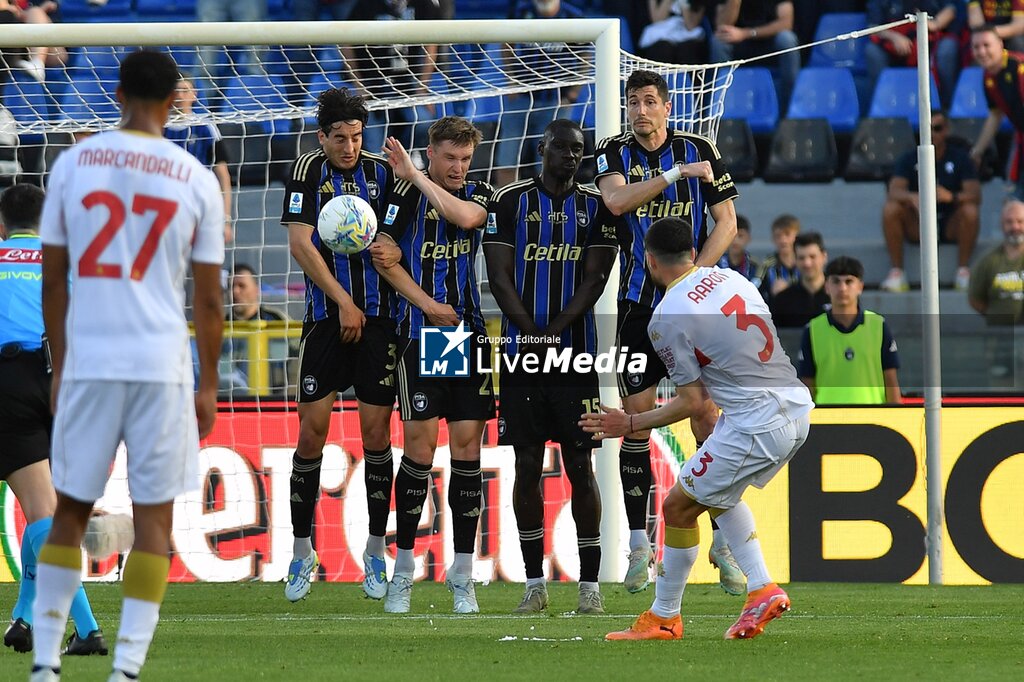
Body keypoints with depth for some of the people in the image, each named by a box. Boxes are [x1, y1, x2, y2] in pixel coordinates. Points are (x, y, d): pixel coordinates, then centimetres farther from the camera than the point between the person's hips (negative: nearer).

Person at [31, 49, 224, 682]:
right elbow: (209, 300, 3)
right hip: (162, 365, -1)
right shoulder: (196, 180, 0)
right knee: (154, 517, 5)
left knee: (71, 509, 12)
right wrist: (208, 386, 12)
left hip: (86, 363, 2)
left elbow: (53, 280, 6)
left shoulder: (73, 163, 3)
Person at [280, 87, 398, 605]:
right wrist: (342, 301, -10)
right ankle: (302, 552, 7)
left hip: (377, 318, 1)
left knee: (376, 432, 1)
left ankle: (376, 552, 10)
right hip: (325, 319, -1)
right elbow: (299, 243, -6)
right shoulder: (309, 170, 0)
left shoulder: (381, 173, 5)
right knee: (312, 431, -3)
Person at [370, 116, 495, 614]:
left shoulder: (478, 194, 8)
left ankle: (462, 574, 4)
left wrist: (416, 176, -9)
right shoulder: (406, 193, 1)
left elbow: (465, 216, -14)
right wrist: (428, 304, -7)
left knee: (467, 448, 0)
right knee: (420, 447, -7)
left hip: (469, 332, 3)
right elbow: (384, 255, -2)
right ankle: (403, 570, 4)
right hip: (420, 332, -3)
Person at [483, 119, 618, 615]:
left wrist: (555, 331, -14)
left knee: (579, 466, -1)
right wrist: (532, 333, -14)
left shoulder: (596, 206, 6)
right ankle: (534, 583, 8)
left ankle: (590, 585, 1)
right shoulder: (510, 202, 5)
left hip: (576, 354, 0)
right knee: (527, 466, 2)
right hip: (521, 353, 0)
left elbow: (595, 279, -1)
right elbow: (499, 277, -1)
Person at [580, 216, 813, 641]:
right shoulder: (728, 278, 9)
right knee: (717, 491, 28)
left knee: (679, 507, 7)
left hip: (755, 426, -8)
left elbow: (693, 402, -9)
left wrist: (630, 424, 2)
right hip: (797, 409, 8)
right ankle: (762, 589, 20)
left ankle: (663, 618, 19)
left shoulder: (666, 319, -12)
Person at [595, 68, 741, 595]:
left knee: (707, 415, -6)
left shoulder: (699, 151, 3)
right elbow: (616, 200, -15)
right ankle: (639, 545, 5)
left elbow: (726, 221, 2)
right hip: (638, 304, 1)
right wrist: (676, 174, -22)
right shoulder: (615, 153, 4)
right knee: (635, 419, -2)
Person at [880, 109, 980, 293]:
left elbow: (975, 195, -15)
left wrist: (950, 196, -36)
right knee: (890, 209, -25)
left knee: (970, 211, -31)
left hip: (950, 227, -1)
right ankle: (897, 272, -21)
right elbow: (894, 192, -16)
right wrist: (912, 198, -39)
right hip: (917, 227, 1)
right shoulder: (910, 159, -1)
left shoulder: (960, 157, -3)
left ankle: (963, 271, -19)